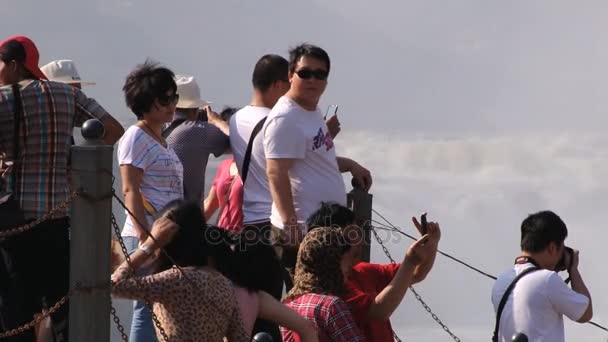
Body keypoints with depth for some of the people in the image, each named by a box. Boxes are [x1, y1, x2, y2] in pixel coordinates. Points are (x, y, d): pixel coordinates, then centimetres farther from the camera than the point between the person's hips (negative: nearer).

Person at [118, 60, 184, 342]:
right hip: (146, 236, -9)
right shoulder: (136, 137, -7)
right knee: (148, 309, -11)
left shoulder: (161, 142, 21)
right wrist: (145, 238, -21)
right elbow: (130, 190, -14)